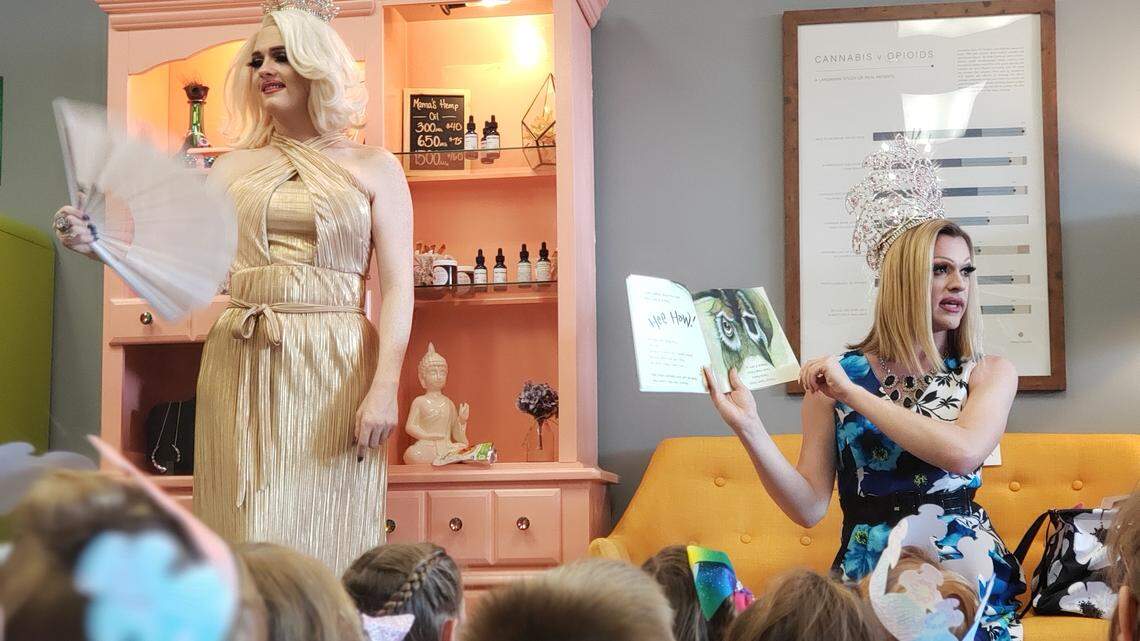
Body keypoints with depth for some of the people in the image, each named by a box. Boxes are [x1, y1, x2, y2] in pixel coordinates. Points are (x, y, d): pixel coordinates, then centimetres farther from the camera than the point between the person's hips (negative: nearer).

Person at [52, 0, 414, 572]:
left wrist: (384, 388, -11)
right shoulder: (236, 166, 13)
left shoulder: (374, 168, 7)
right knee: (245, 540, 3)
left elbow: (397, 286, 0)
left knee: (323, 541, -2)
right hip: (240, 367, 2)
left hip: (332, 372, -2)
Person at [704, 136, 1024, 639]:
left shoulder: (990, 374, 5)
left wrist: (850, 391, -13)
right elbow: (809, 507, -1)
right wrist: (749, 428, -15)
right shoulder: (831, 375, 4)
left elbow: (964, 452, -16)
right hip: (867, 577, 0)